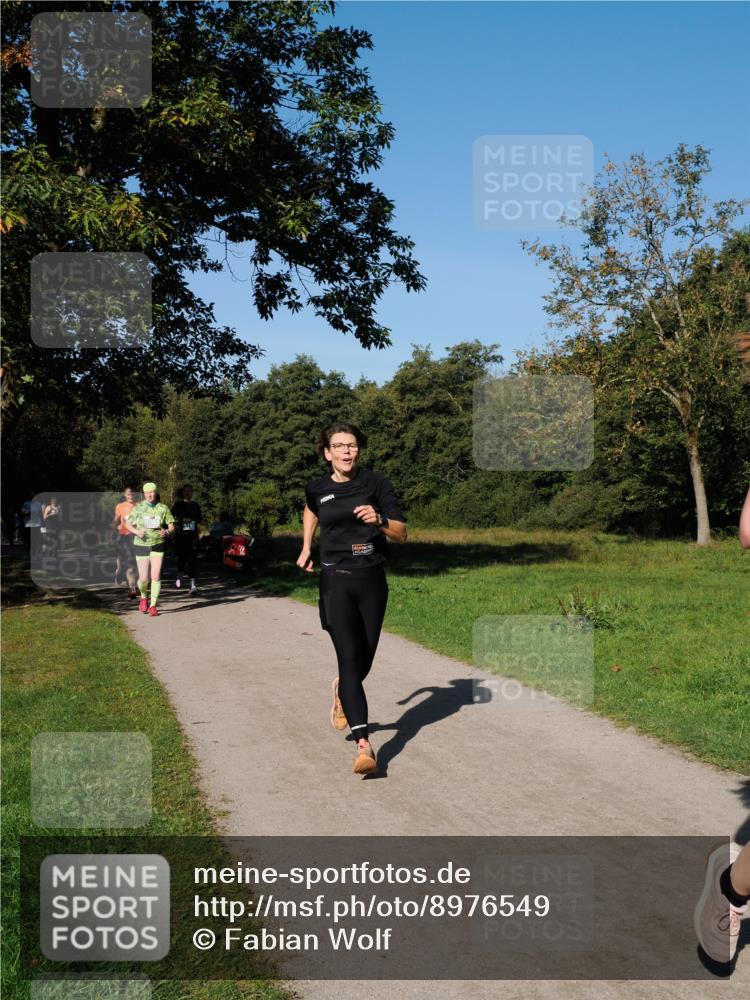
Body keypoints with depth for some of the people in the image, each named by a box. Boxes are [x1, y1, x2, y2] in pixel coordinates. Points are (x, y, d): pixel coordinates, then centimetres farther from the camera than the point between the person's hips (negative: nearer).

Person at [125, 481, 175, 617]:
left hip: (158, 545, 0)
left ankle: (153, 605, -2)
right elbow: (128, 524, 5)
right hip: (141, 545, 0)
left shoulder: (163, 508, -1)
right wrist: (136, 531, -14)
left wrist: (167, 532, -20)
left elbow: (172, 526, 2)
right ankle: (143, 598, 33)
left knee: (156, 576, -11)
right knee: (143, 579, 1)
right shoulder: (138, 508, -2)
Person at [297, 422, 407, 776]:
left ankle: (341, 691, 49)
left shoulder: (375, 483, -3)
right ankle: (364, 745, -18)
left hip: (372, 580, 1)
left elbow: (401, 533, -4)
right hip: (336, 582, -1)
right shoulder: (318, 488, 3)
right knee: (349, 658, -14)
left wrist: (380, 520, -22)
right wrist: (306, 548, 23)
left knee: (364, 659, 12)